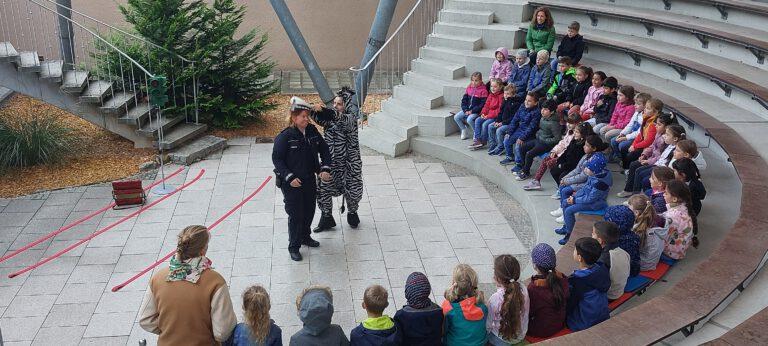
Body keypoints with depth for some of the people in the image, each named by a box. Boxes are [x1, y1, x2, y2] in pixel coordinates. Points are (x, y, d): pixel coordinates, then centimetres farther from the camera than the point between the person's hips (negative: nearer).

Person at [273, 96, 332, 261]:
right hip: (291, 183, -6)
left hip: (309, 180, 6)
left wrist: (325, 169, -7)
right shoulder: (285, 136, -17)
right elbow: (277, 158, -13)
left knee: (309, 211, 19)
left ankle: (305, 237, 43)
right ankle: (294, 246, 18)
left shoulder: (312, 131, -1)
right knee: (295, 215, 2)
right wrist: (290, 177, -20)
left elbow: (324, 150, 7)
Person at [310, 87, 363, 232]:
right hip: (329, 160, 4)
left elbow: (341, 119, -35)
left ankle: (352, 213, 37)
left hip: (348, 160, -4)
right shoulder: (329, 118, 2)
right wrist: (314, 110, -41)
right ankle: (327, 218, 21)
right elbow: (318, 118, -18)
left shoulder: (351, 118, -12)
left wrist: (323, 110, -45)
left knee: (351, 189, 9)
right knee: (323, 188, 3)